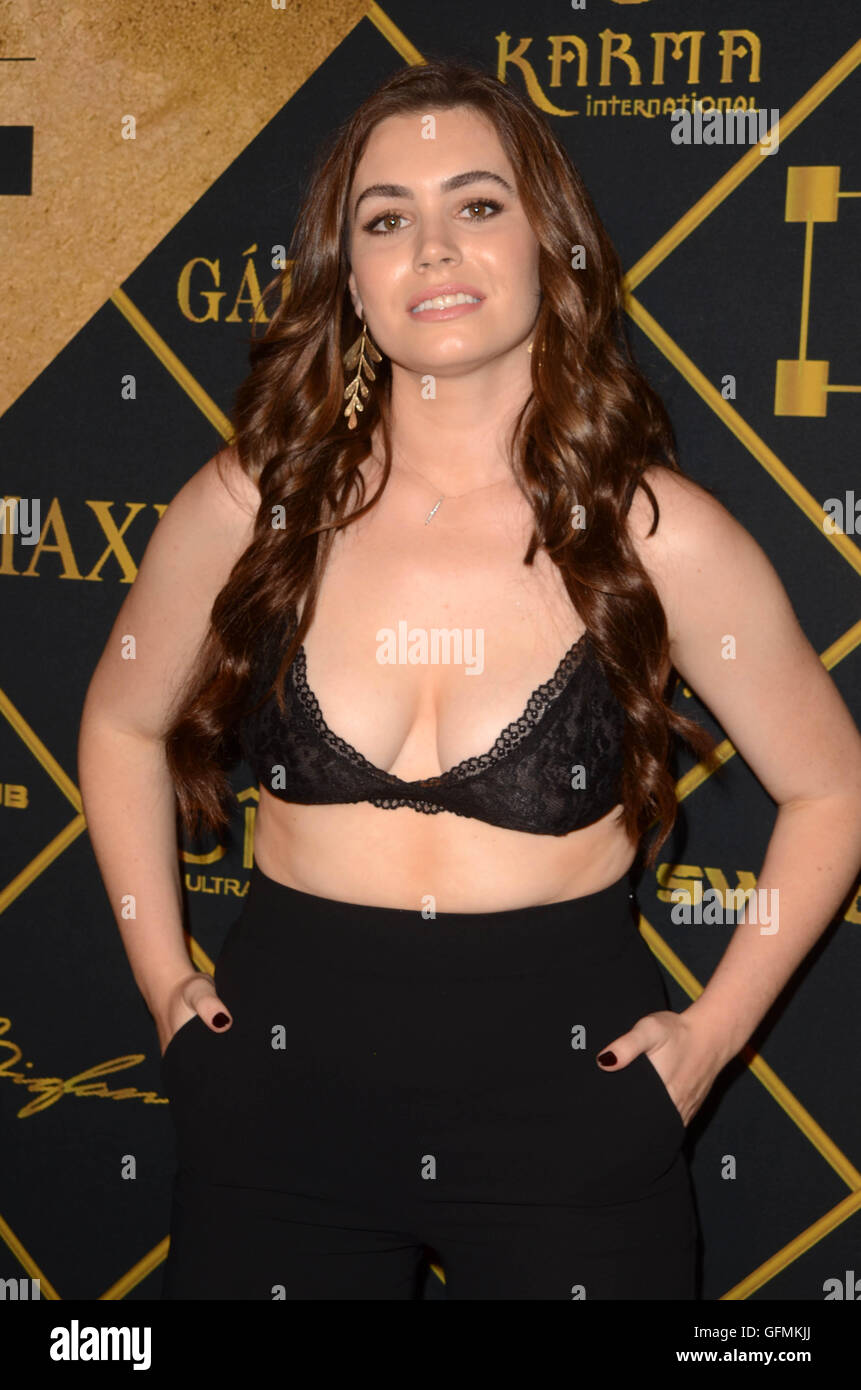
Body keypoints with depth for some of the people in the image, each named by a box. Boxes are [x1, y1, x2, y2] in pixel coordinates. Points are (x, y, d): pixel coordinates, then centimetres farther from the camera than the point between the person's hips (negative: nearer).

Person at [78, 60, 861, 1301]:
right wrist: (162, 980, 7)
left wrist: (714, 1032, 0)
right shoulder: (249, 508, -5)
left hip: (568, 1106, -1)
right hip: (286, 1092, 1)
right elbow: (123, 725, 12)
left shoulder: (658, 535, -9)